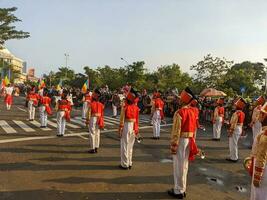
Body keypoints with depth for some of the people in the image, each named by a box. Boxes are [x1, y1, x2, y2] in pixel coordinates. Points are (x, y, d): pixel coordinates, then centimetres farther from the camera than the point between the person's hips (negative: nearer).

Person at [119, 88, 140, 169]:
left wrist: (120, 130, -7)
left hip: (126, 126, -5)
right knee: (130, 146, 16)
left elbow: (122, 119, -14)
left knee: (125, 146, 5)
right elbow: (137, 119, 6)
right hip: (133, 127, 6)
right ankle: (129, 163, 26)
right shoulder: (136, 107, 2)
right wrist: (136, 129, 14)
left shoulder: (125, 107, -15)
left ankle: (124, 164, 11)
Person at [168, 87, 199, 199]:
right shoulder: (192, 112, 7)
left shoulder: (179, 113, -18)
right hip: (189, 141, 8)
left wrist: (173, 145, -14)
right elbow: (194, 129, 12)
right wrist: (192, 142, 19)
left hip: (181, 140, -8)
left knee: (179, 166, 3)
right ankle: (182, 189, 29)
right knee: (184, 165, 17)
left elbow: (176, 131, -20)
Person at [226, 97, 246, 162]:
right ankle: (234, 157, 27)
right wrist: (241, 131, 22)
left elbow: (234, 123, -22)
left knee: (233, 144, -1)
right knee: (235, 144, 19)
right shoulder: (242, 113, 9)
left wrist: (230, 131, -19)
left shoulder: (236, 113, -20)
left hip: (235, 129, -10)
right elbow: (241, 122, 16)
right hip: (240, 129, 10)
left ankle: (234, 158, 6)